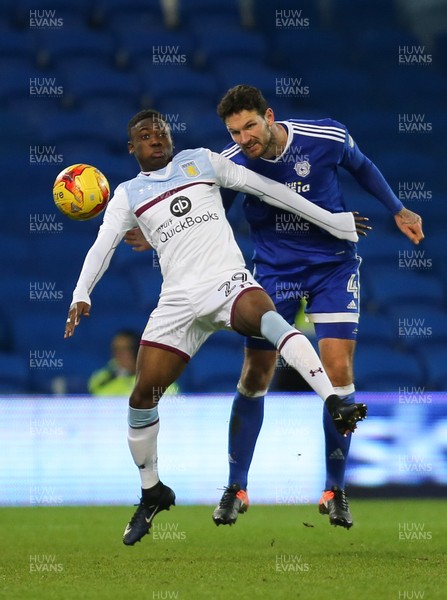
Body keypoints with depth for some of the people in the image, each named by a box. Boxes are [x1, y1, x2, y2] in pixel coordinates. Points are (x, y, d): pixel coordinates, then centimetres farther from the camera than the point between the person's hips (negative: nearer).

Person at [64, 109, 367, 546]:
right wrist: (81, 293, -15)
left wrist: (330, 220, 15)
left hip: (229, 281, -2)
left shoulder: (201, 162, 14)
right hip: (180, 300, 2)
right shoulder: (128, 195, 16)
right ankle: (152, 493, 20)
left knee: (265, 316, -37)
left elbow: (266, 188, 15)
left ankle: (335, 405, -52)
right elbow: (103, 245, 4)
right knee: (143, 396, -2)